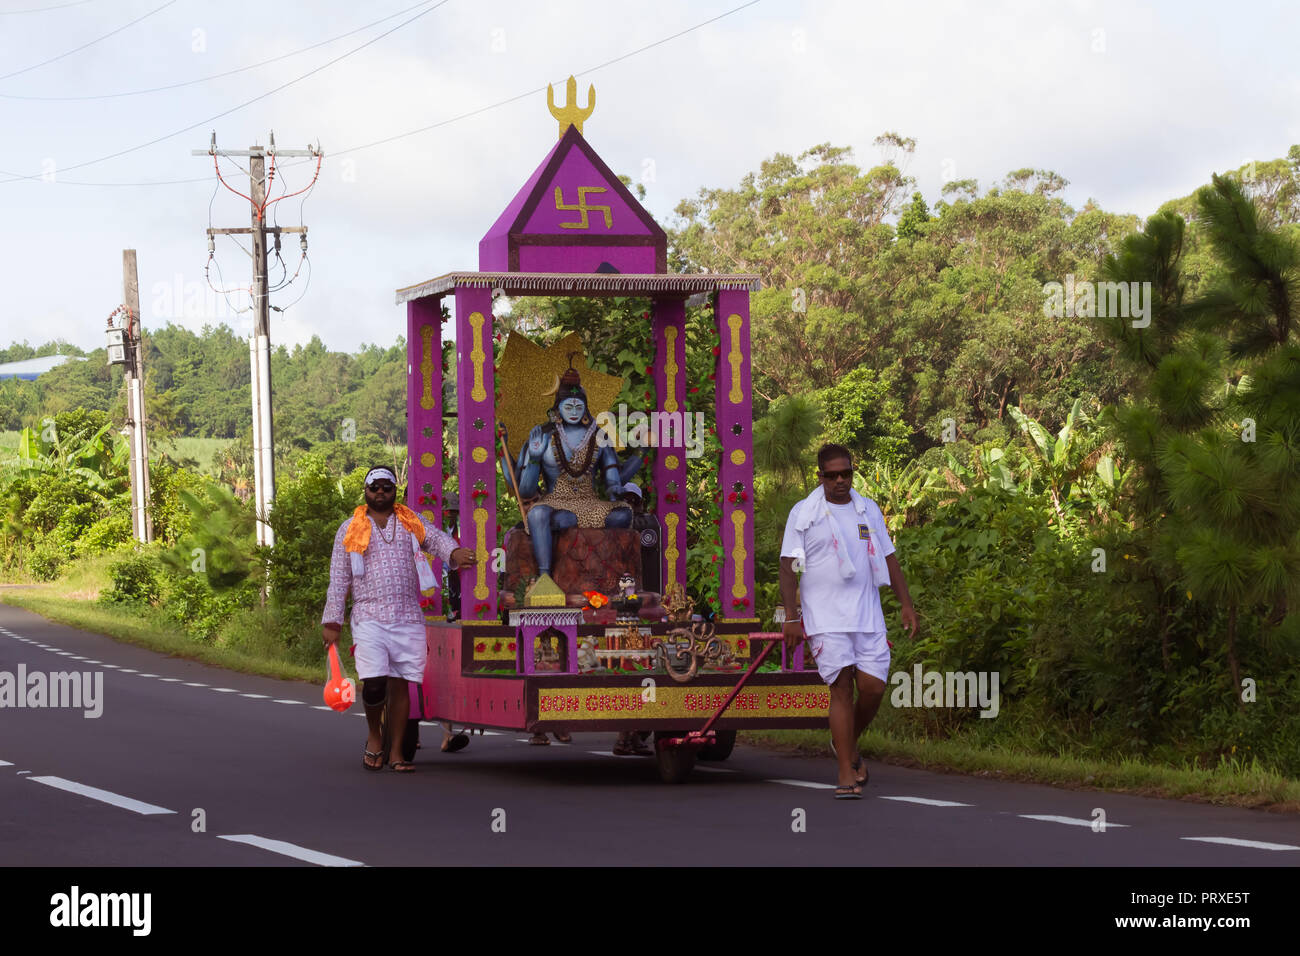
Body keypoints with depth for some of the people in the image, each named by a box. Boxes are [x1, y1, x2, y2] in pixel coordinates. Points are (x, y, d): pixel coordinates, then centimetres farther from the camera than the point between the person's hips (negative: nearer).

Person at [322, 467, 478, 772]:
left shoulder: (412, 523, 13)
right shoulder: (350, 530, 10)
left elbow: (437, 539, -4)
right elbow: (338, 580, 10)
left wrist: (454, 552, -28)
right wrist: (331, 622, 5)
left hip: (409, 618, 2)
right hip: (369, 618, -2)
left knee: (400, 685, 2)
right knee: (374, 683, -15)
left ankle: (395, 752, 9)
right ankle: (375, 736, 11)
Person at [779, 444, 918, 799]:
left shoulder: (869, 510, 13)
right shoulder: (803, 513, 1)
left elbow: (888, 559, 19)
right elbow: (788, 567, -2)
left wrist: (906, 604, 11)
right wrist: (790, 618, -8)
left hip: (867, 616, 4)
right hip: (826, 619, -4)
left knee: (873, 687, -4)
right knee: (842, 688, -9)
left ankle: (848, 745, 25)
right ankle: (847, 773, -5)